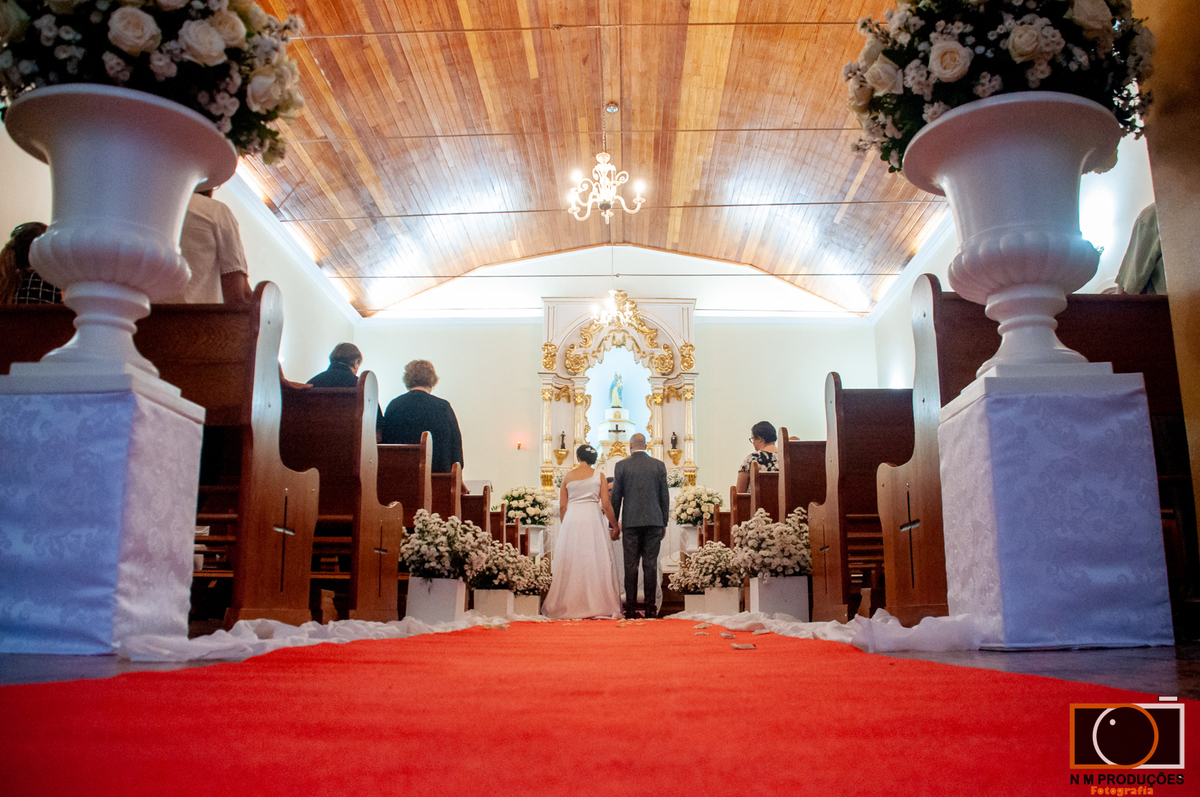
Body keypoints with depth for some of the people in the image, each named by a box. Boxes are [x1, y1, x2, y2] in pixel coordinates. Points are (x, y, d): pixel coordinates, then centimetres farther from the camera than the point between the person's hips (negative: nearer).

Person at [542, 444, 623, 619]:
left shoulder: (568, 476, 8)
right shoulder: (598, 474, 3)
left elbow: (562, 506, 9)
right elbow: (606, 504, -2)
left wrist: (565, 527, 20)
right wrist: (615, 526, 6)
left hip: (571, 519, 2)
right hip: (592, 519, -2)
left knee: (571, 563, 7)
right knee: (595, 562, 2)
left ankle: (569, 606, 10)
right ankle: (596, 604, 0)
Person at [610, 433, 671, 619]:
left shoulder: (621, 466, 1)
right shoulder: (659, 465, 6)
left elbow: (616, 497, 2)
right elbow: (664, 496, 7)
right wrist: (664, 523, 14)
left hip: (630, 522, -1)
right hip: (654, 521, 1)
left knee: (631, 565, 1)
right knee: (650, 564, 3)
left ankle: (631, 609, 1)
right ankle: (650, 608, 2)